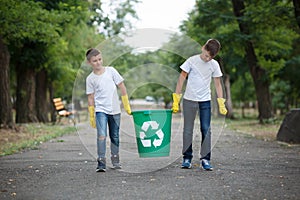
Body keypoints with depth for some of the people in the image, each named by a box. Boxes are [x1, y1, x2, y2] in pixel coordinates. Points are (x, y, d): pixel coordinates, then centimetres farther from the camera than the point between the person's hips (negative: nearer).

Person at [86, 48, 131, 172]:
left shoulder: (111, 71, 0)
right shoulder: (90, 78, -1)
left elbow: (122, 87, 4)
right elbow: (90, 97, 3)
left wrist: (126, 105, 3)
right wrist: (91, 116, 4)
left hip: (115, 110, 2)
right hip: (100, 110, -2)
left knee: (115, 136, 11)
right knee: (102, 135, -17)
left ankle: (115, 160, 26)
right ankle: (101, 162, -18)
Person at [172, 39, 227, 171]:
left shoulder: (214, 65, 0)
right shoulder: (192, 61, -7)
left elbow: (217, 84, 6)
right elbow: (181, 79, -4)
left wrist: (221, 104, 0)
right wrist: (176, 100, -7)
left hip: (205, 101, 2)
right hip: (189, 100, -2)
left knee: (206, 130, -2)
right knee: (188, 130, 3)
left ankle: (205, 159, 3)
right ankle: (187, 158, 12)